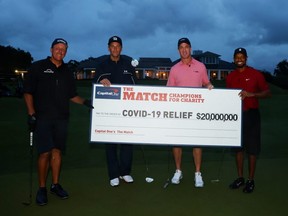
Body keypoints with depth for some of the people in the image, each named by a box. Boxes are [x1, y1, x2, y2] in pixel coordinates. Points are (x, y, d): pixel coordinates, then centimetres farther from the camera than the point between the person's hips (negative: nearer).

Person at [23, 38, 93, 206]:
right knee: (45, 153, -6)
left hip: (61, 118, 4)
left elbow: (72, 95, 18)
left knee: (57, 151, 8)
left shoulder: (67, 71, 14)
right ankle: (42, 188, 7)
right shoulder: (38, 67, 2)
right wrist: (31, 114, -10)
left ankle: (55, 185, 19)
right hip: (42, 118, -4)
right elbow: (28, 92, -1)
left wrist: (84, 102, 0)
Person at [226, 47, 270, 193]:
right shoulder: (230, 77, 8)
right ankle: (240, 177, 21)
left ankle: (251, 180, 11)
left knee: (252, 148, 1)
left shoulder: (255, 74, -3)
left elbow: (267, 92, -5)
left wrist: (251, 94, -20)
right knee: (238, 147, 9)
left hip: (251, 115, -4)